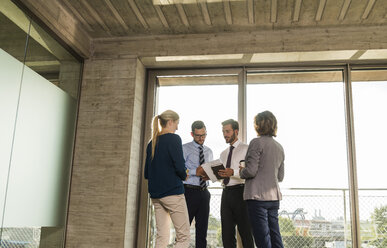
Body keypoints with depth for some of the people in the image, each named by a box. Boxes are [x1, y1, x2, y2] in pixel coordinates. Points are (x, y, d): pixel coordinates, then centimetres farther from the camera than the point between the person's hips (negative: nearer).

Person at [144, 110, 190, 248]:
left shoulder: (152, 143, 14)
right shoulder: (173, 139, -6)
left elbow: (146, 173, 14)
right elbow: (180, 167, -15)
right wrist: (184, 176, 4)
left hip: (155, 194, 7)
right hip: (172, 192, -7)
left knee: (162, 237, 9)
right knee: (184, 237, -3)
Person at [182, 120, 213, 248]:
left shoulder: (209, 151, 18)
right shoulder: (185, 149, 0)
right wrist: (195, 171, -21)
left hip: (204, 192, 6)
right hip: (189, 191, -5)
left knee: (202, 227, 8)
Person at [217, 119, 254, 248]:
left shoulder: (245, 149, -1)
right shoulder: (223, 153, 21)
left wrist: (233, 172, -26)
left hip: (239, 192, -7)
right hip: (226, 193, 7)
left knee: (245, 231, -2)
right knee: (227, 231, 9)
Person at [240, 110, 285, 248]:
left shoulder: (257, 142, -8)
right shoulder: (279, 147, 15)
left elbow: (251, 171, -14)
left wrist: (241, 172, 5)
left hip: (258, 196, -7)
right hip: (274, 197, 8)